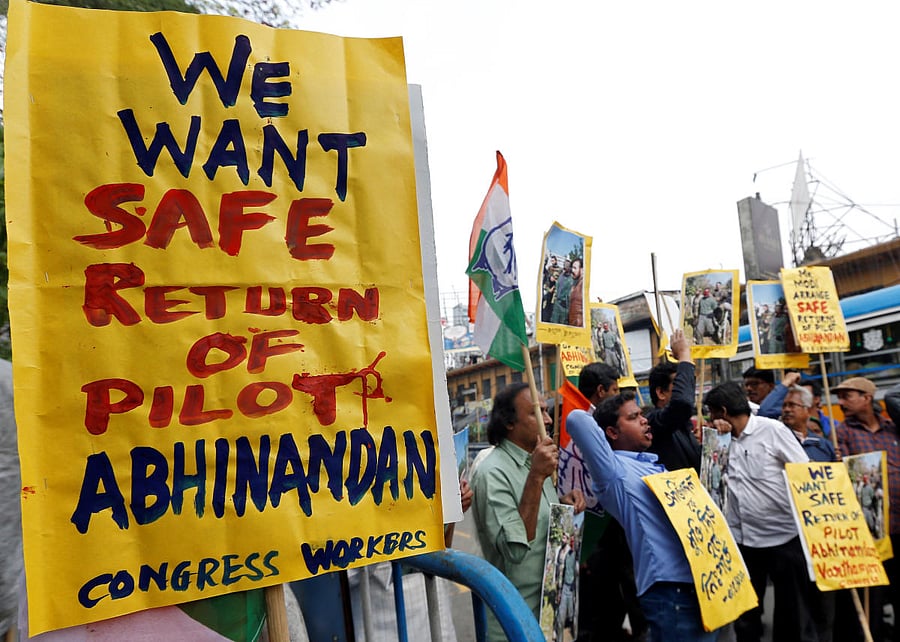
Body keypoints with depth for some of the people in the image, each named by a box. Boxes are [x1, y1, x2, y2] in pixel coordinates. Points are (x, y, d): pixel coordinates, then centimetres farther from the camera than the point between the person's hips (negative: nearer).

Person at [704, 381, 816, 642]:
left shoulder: (772, 430, -8)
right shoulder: (723, 438, 7)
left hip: (784, 536, -5)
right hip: (742, 539, 5)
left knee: (793, 611, 10)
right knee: (744, 614, 15)